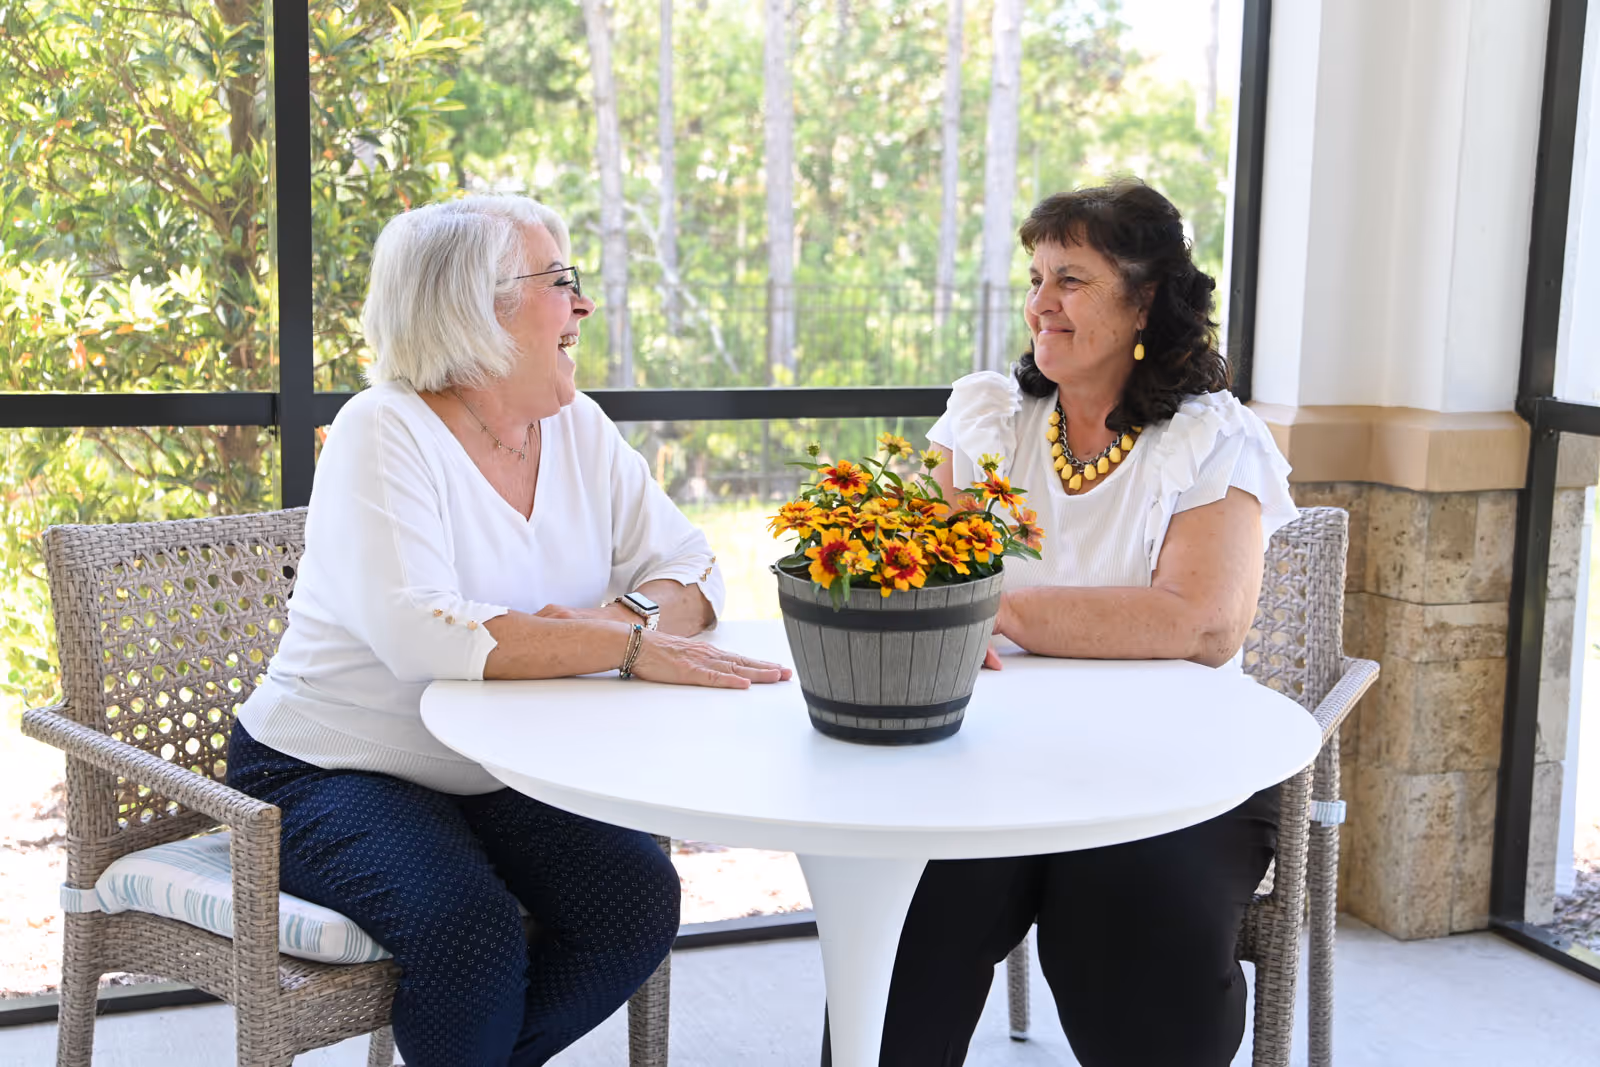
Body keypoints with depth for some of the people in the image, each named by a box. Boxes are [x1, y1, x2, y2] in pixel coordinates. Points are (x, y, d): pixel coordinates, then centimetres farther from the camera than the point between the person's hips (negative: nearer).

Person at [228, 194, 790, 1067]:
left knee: (639, 899, -15)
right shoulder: (384, 432, -17)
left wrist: (632, 616, -24)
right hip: (334, 772, -6)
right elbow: (419, 633, -31)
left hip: (504, 778, 6)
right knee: (471, 928, -29)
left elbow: (688, 568, -1)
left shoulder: (578, 429, 3)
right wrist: (627, 649, -33)